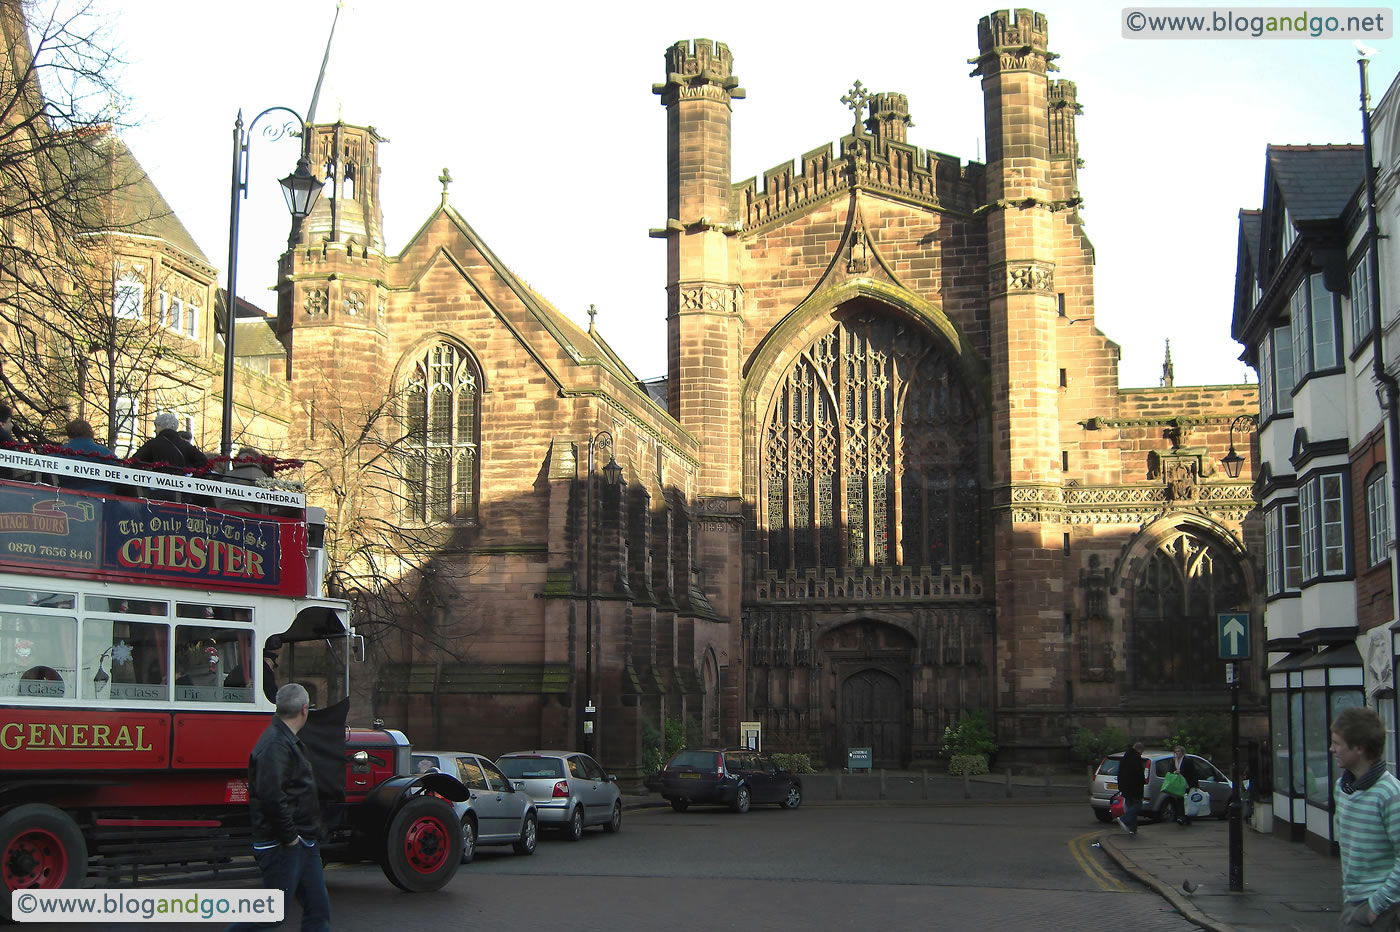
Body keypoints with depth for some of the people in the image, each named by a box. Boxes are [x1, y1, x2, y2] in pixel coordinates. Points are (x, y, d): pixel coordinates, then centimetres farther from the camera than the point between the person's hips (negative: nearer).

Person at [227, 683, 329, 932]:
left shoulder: (287, 740, 17)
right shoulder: (275, 744, -17)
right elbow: (270, 795, -28)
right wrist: (289, 836, -21)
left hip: (304, 843, 10)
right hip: (282, 846, -10)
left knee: (318, 910, 9)